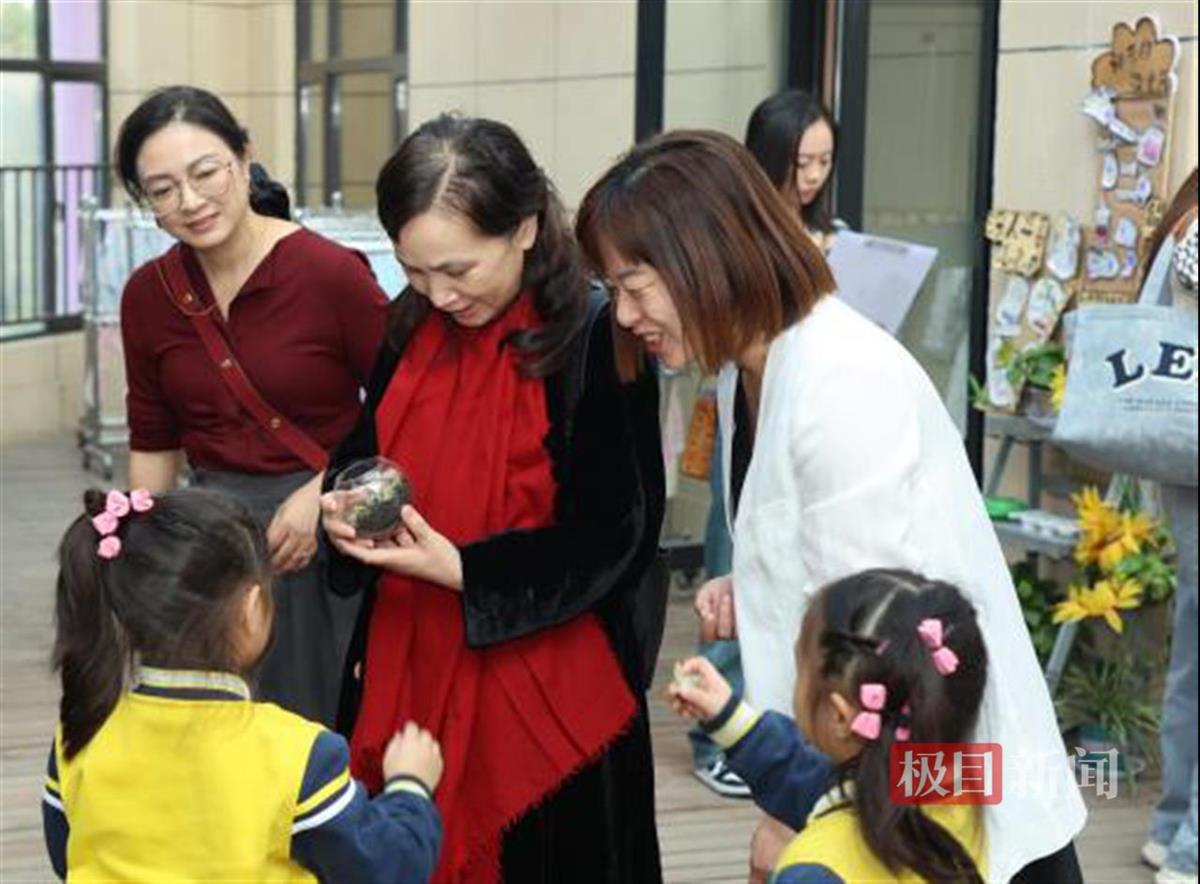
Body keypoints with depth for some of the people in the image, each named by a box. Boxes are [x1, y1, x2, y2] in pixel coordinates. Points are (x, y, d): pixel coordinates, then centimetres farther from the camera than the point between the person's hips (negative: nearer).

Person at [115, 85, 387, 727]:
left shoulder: (332, 273, -13)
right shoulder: (147, 295, 2)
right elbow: (153, 442, 14)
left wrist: (325, 492, -14)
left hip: (324, 534, -4)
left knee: (320, 721, 6)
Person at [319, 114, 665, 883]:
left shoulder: (595, 341, -15)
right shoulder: (413, 327, 3)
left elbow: (615, 540, -15)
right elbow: (366, 453, 16)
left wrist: (459, 569, -22)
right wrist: (345, 508, -7)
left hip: (546, 684, -5)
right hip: (410, 668, 5)